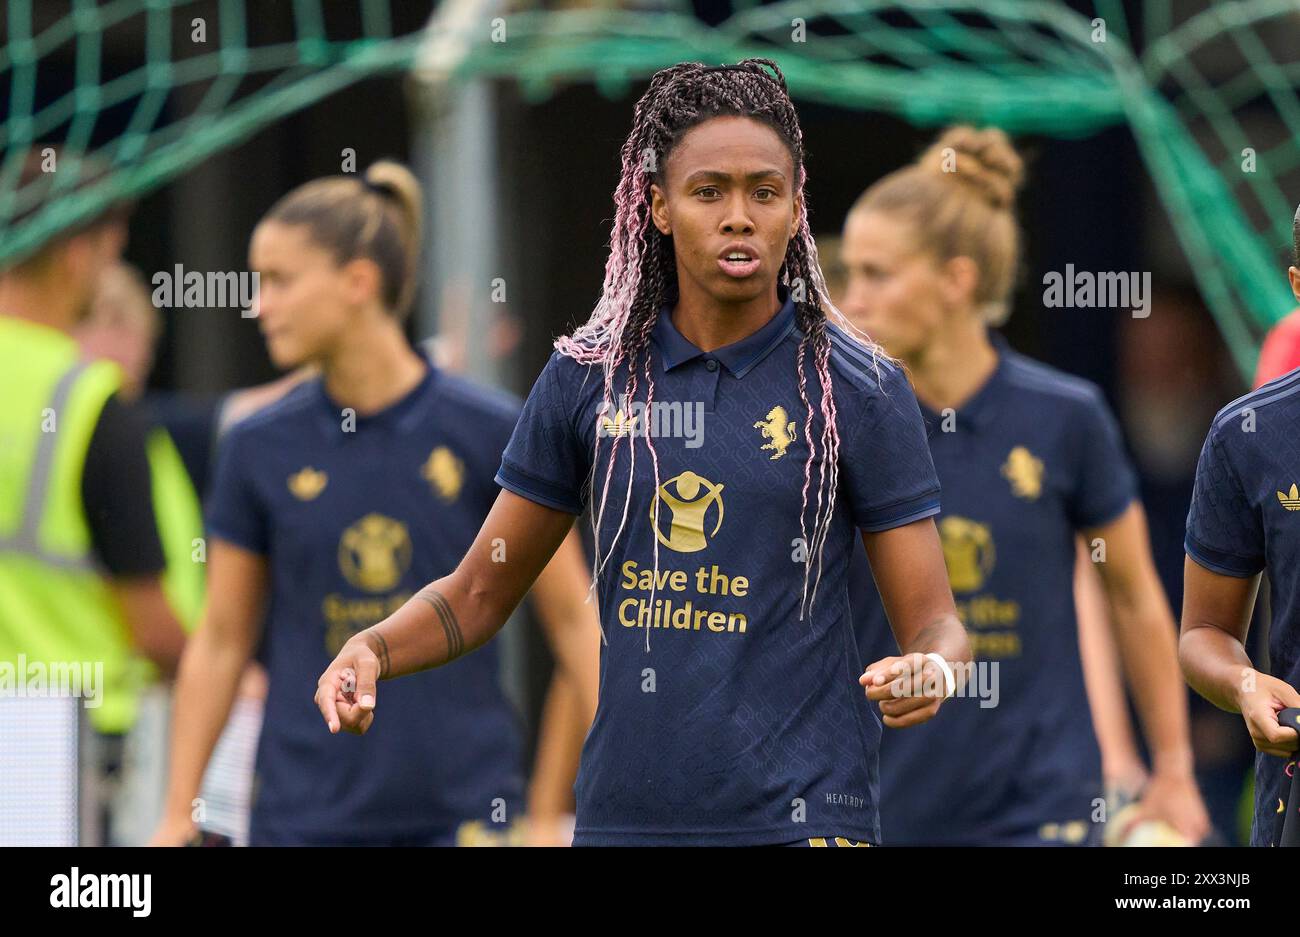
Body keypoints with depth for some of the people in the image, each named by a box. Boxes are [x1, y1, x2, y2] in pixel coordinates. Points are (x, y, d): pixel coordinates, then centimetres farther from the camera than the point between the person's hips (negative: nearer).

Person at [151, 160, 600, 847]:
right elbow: (220, 642, 8)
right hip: (305, 813, 2)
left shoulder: (491, 433, -4)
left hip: (463, 808, -2)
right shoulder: (258, 449, 2)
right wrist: (178, 816, 7)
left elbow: (572, 619, 1)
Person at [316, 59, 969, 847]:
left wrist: (930, 671, -26)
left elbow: (933, 619, -3)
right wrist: (372, 650, -8)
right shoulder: (587, 377, 5)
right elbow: (477, 596, 12)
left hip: (802, 813, -3)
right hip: (624, 811, 3)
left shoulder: (861, 389, -3)